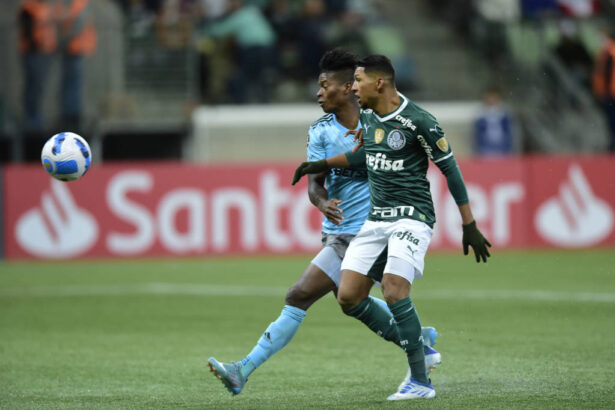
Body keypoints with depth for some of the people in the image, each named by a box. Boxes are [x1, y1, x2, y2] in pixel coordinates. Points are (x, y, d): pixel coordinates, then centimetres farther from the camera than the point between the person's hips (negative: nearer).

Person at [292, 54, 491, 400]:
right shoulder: (368, 116, 8)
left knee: (394, 290, -24)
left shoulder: (418, 121, -14)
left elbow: (450, 169, -8)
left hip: (412, 216, -8)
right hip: (376, 218, 8)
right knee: (349, 297, -3)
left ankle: (421, 382, -16)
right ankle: (416, 347, 14)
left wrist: (469, 226, -8)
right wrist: (323, 164, 22)